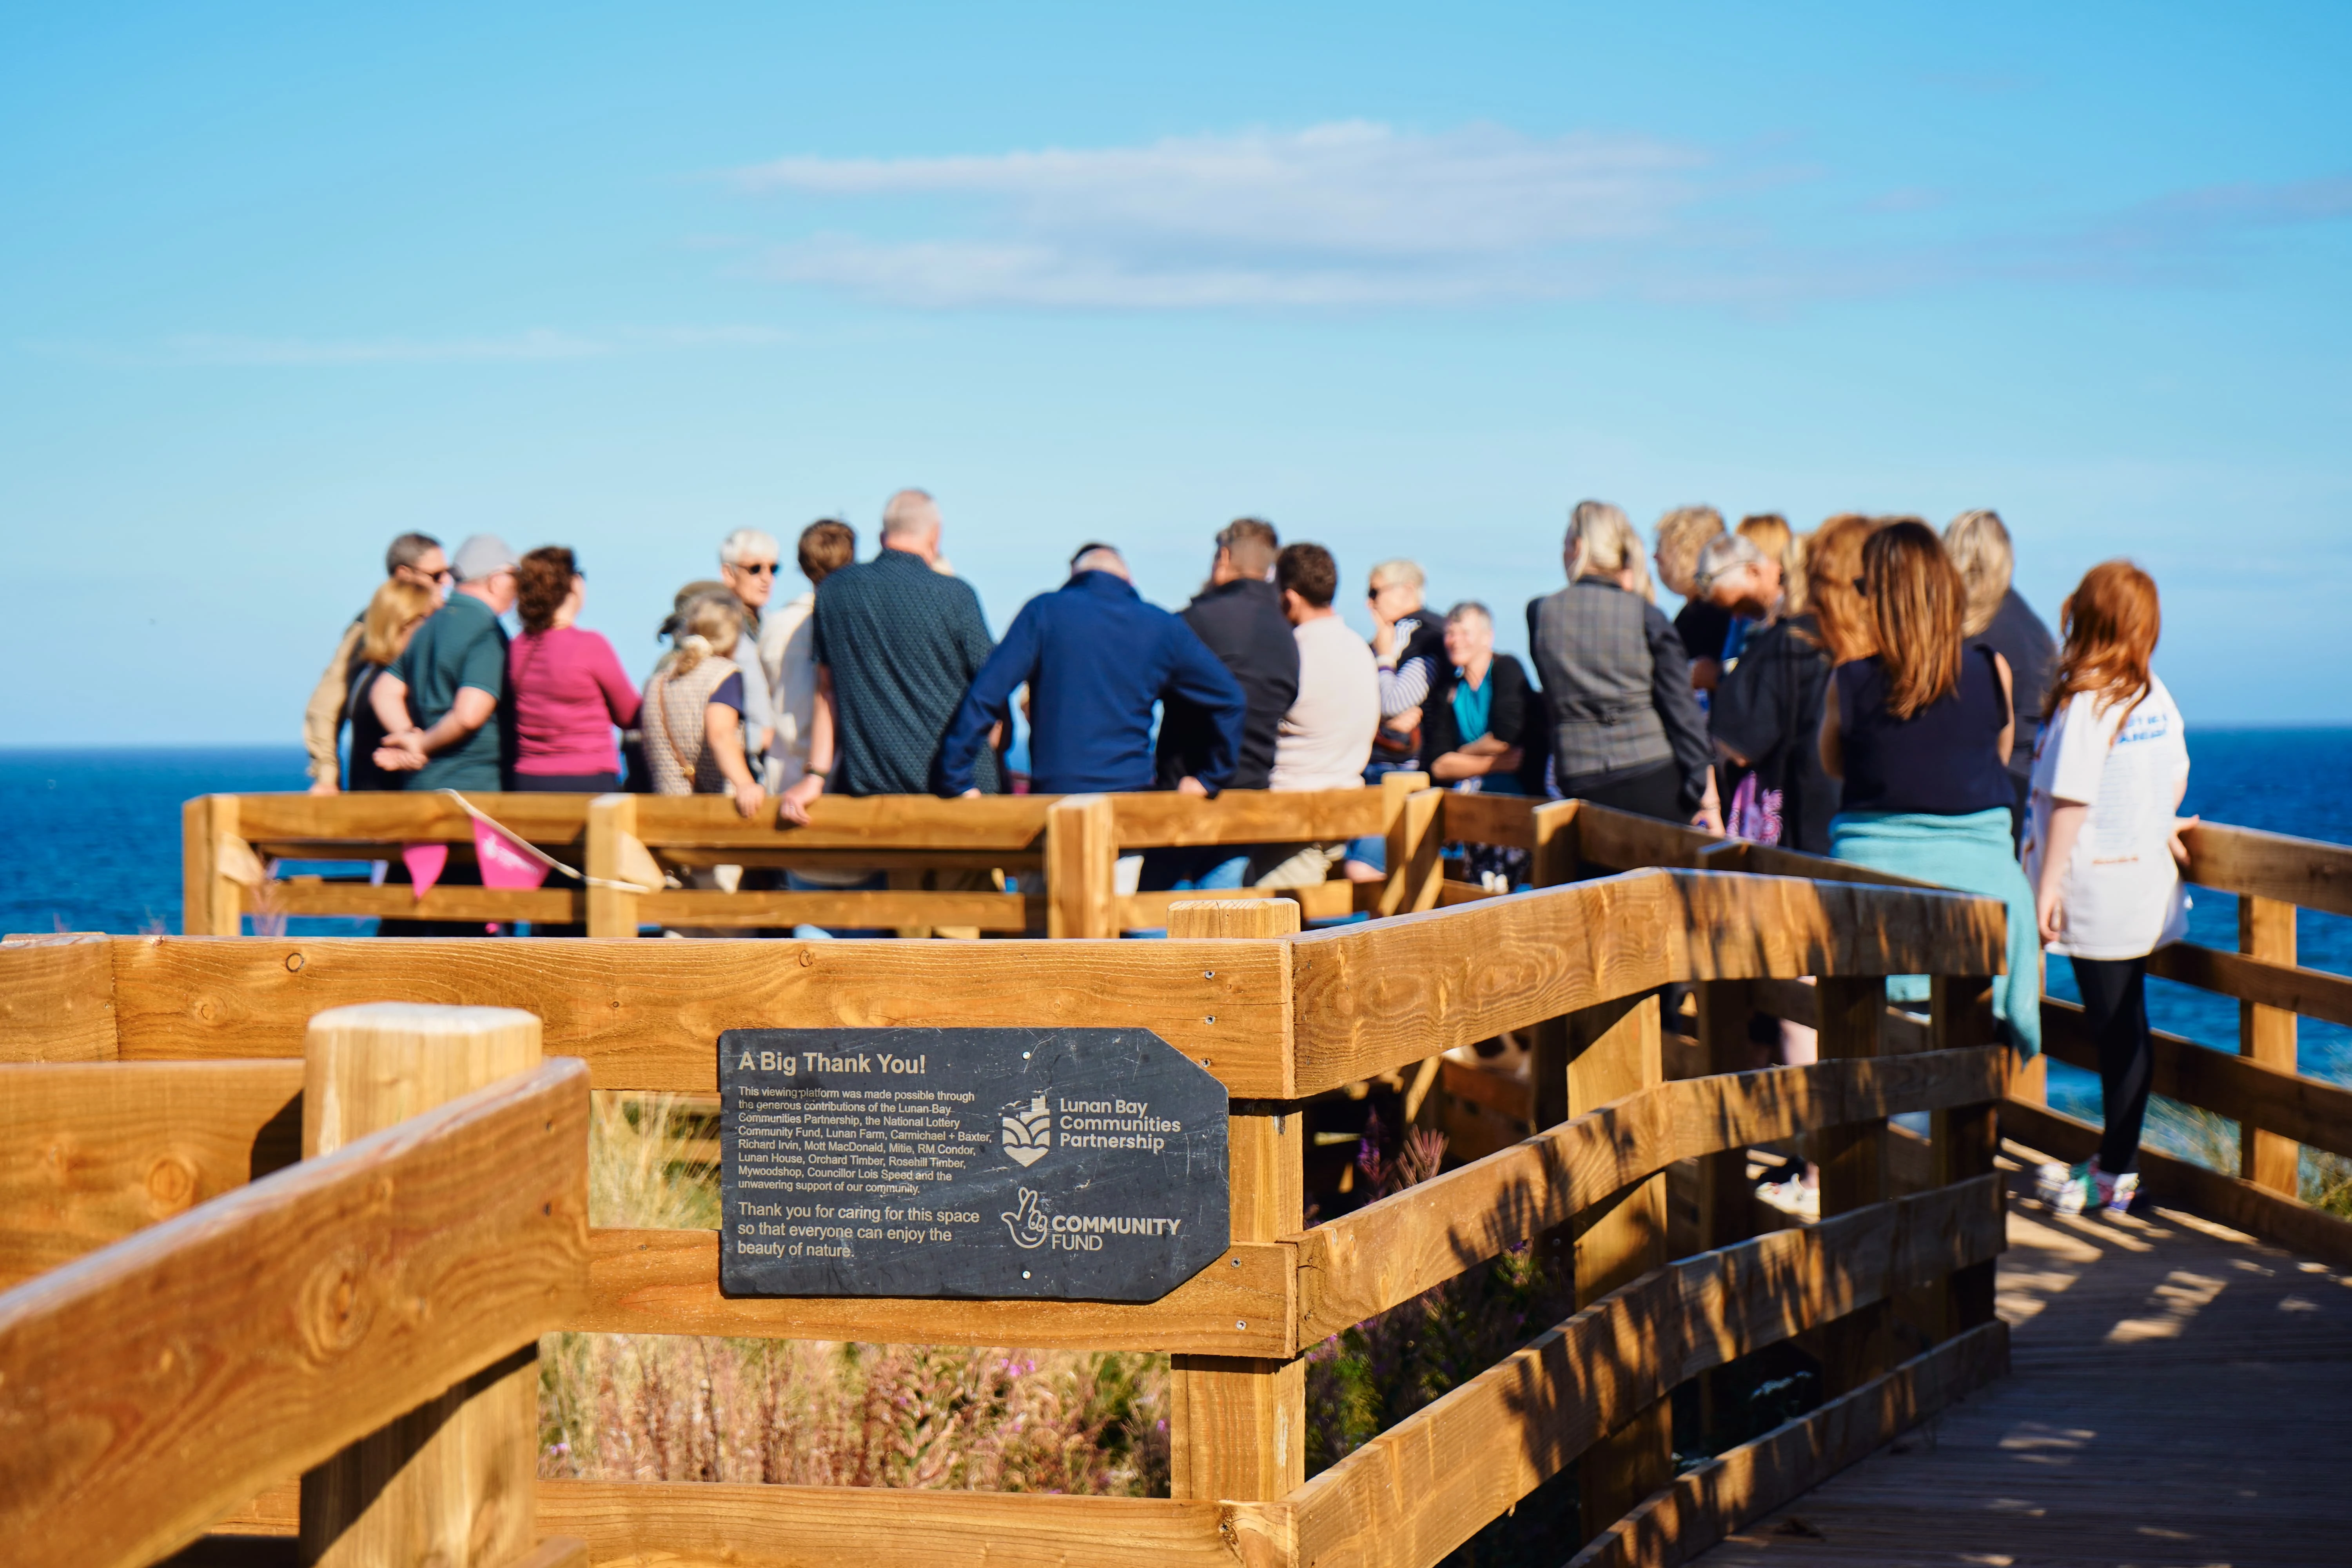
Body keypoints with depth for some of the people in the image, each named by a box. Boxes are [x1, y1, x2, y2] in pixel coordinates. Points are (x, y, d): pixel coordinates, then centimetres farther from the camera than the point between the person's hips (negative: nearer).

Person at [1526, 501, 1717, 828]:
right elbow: (1682, 706, -3)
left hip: (1581, 784, 1)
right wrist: (1707, 797, 0)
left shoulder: (1539, 614, 1)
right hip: (1654, 776, -1)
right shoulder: (1646, 616, -1)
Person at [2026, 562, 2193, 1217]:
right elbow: (2177, 776, 14)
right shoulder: (2157, 698, 5)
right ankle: (2116, 1158, 24)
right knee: (2126, 1024, 14)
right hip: (2147, 883, 7)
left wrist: (2048, 883, -14)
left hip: (2096, 889, -7)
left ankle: (2114, 1177, 5)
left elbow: (2070, 801, -18)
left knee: (2117, 1030, -2)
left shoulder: (2083, 705, -17)